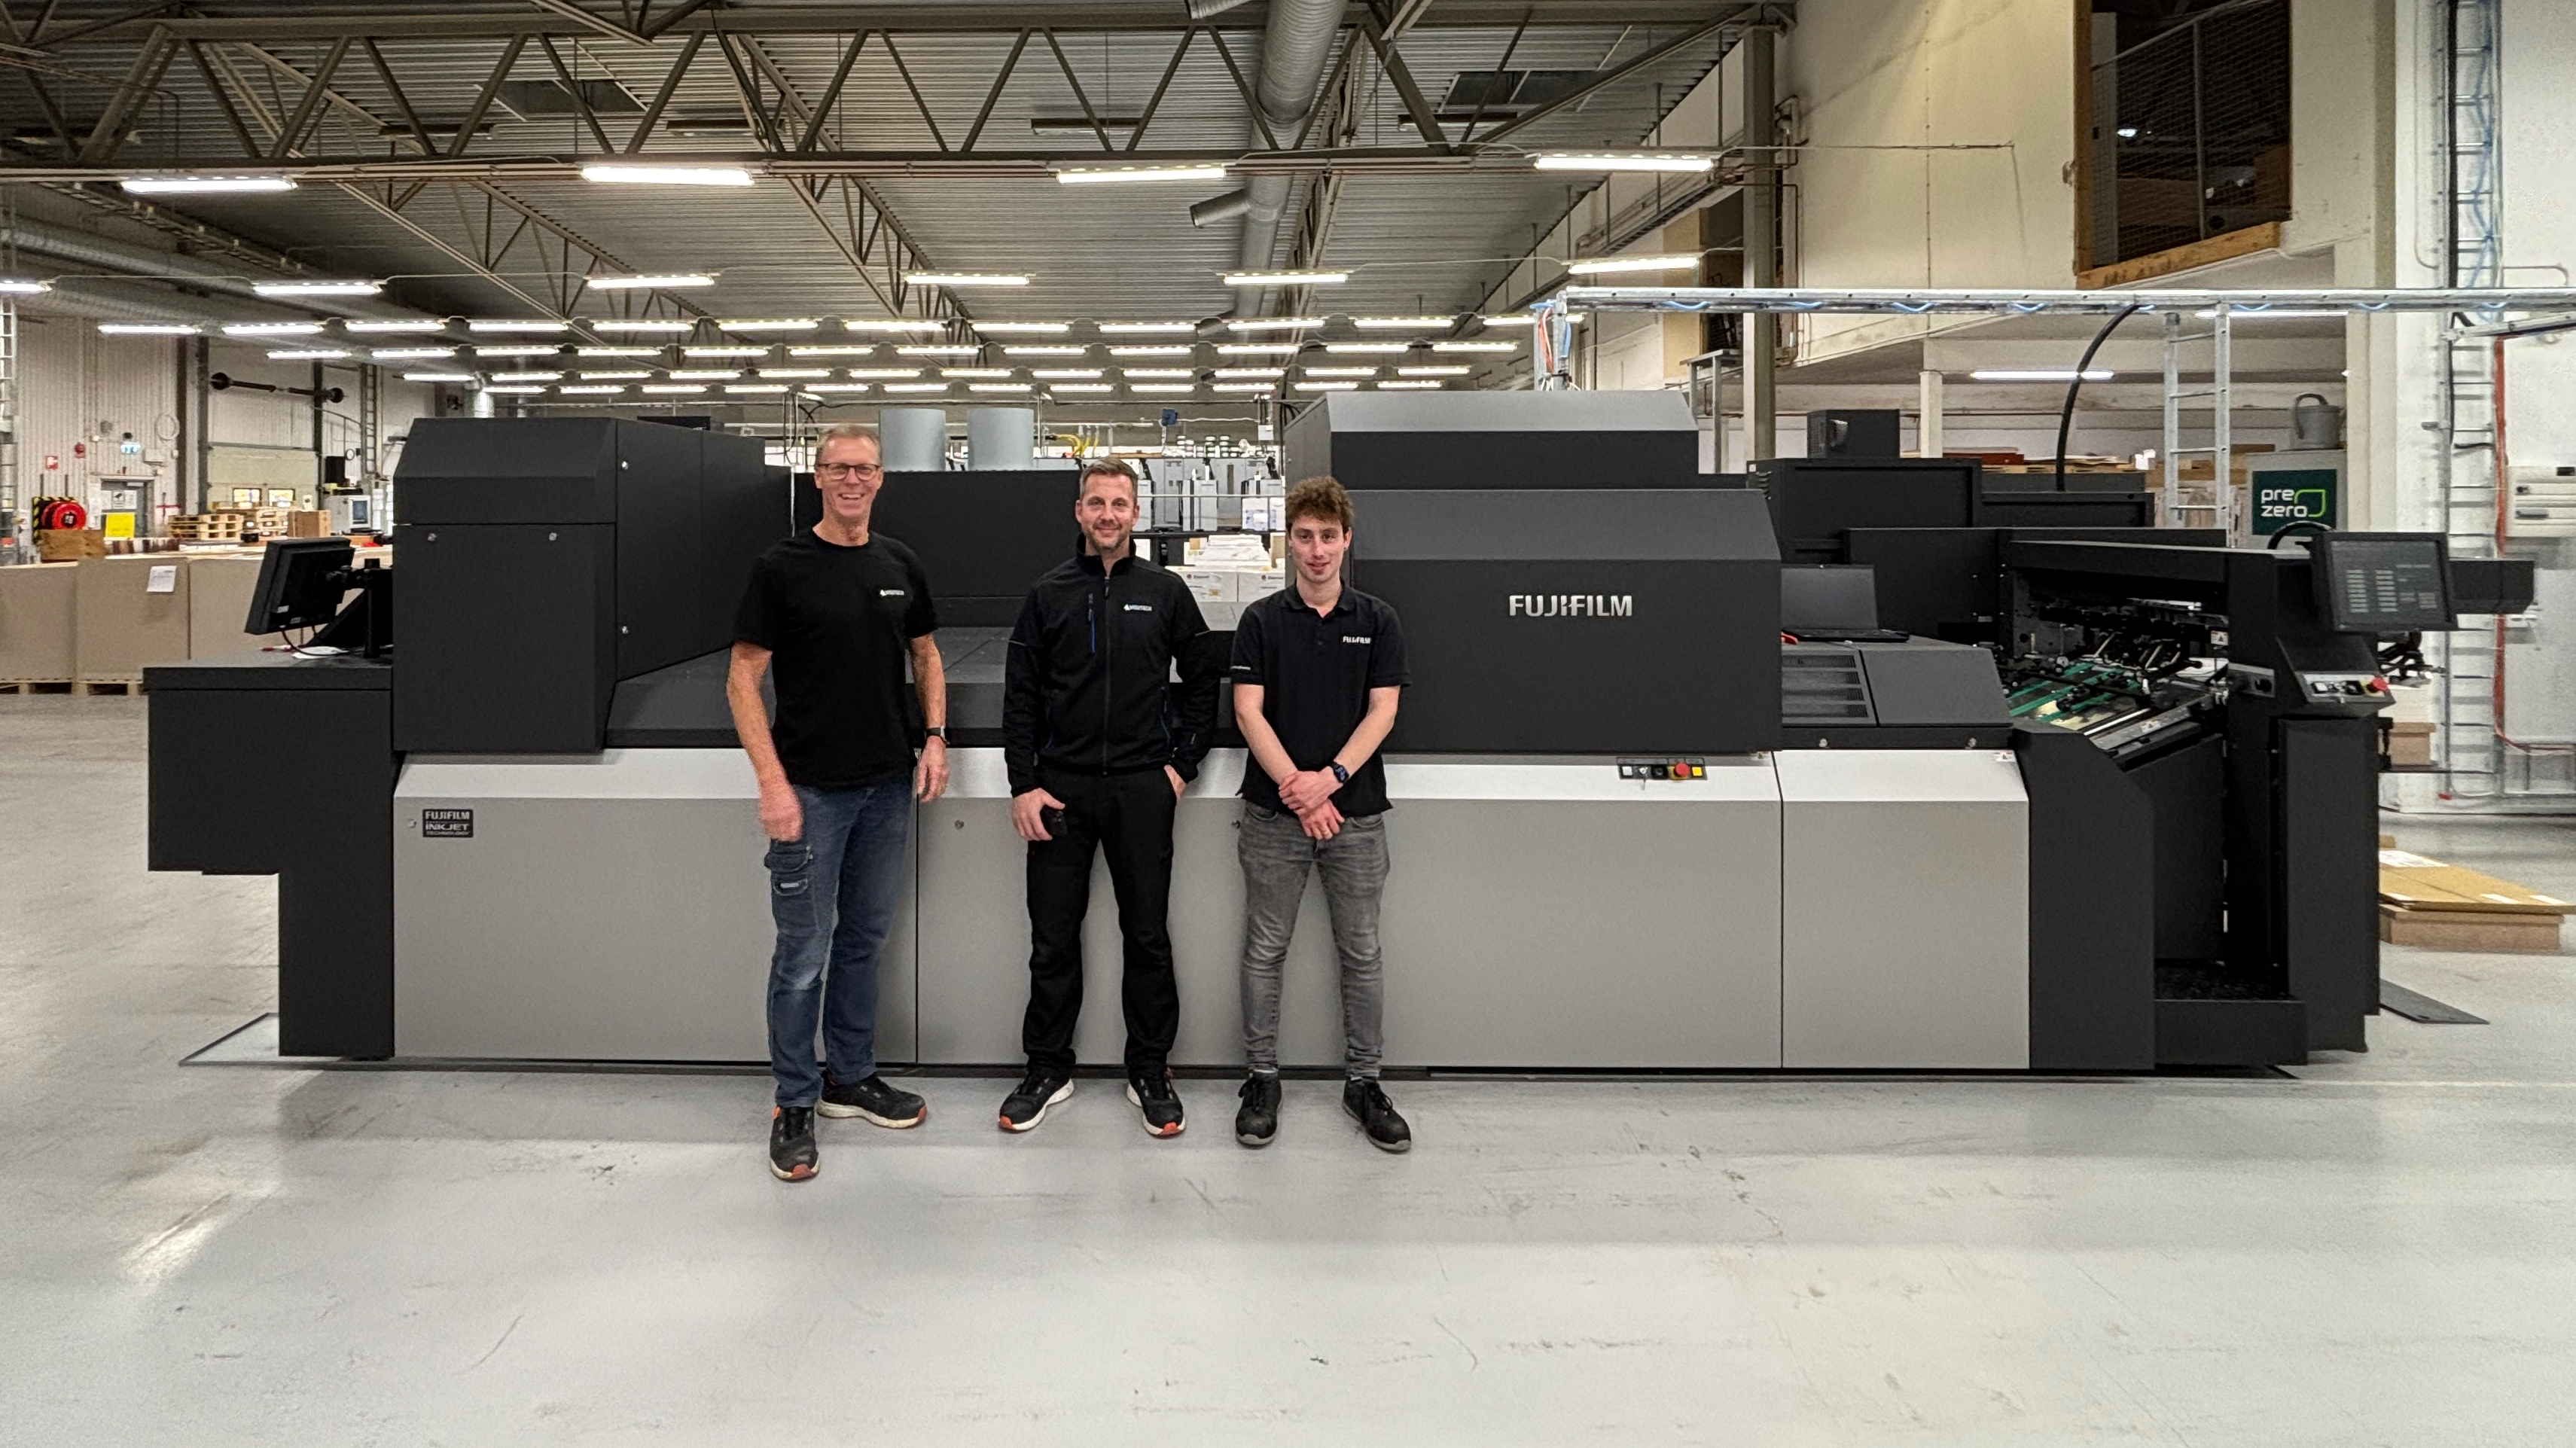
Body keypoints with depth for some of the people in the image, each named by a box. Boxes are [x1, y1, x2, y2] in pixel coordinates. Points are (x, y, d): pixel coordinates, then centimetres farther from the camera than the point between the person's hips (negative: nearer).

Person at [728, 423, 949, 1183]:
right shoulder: (782, 568, -8)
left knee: (865, 938, 15)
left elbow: (925, 655, 18)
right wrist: (772, 781, -17)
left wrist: (935, 737, 3)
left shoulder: (899, 565, 6)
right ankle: (794, 1104, 12)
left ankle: (850, 1076, 29)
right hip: (811, 790, -5)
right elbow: (743, 678, -9)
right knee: (804, 952, 0)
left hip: (887, 786, 5)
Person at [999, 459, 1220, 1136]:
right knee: (1053, 939, 5)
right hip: (1060, 788, 1)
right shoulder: (1049, 595, 5)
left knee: (1147, 936, 5)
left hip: (1142, 788, 0)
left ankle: (1150, 1073, 17)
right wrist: (1024, 785, -3)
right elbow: (1020, 696, 4)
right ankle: (1048, 1070, 18)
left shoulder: (1165, 592, 4)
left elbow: (1202, 684, 9)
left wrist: (1182, 765, 0)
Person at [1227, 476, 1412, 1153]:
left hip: (1356, 810, 1)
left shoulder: (1376, 621, 4)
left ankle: (1362, 1081, 17)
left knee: (1361, 952, 6)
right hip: (1274, 811, -1)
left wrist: (1330, 777, -16)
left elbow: (1382, 710, -3)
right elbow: (1248, 711, -6)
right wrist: (1295, 786, -16)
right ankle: (1261, 1078, 16)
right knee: (1264, 950, 5)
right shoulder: (1262, 620, 1)